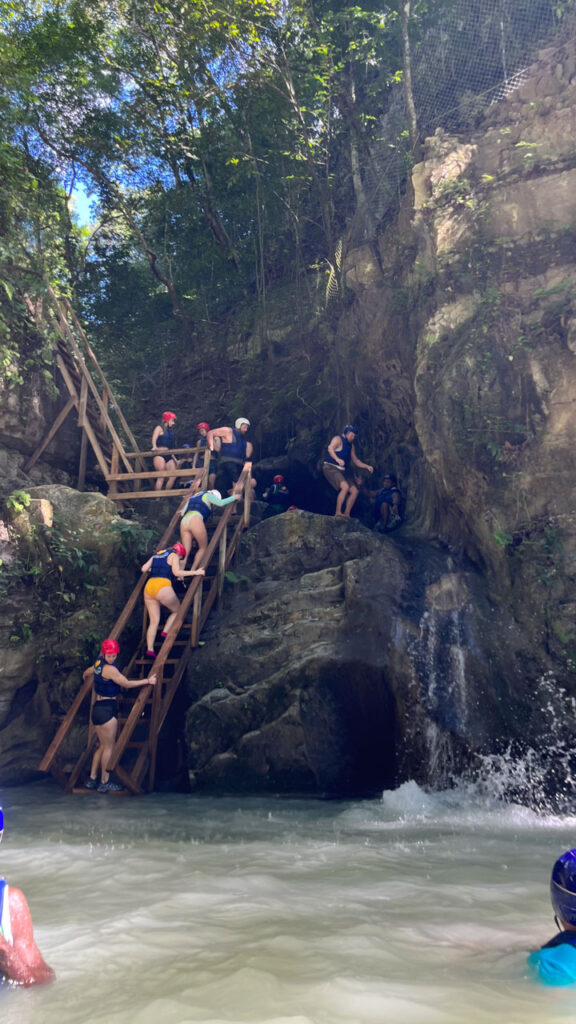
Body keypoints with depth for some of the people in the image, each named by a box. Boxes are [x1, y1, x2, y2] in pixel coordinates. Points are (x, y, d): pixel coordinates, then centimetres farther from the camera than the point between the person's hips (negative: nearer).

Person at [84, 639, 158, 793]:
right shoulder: (109, 669, -17)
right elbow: (127, 684, -14)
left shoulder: (97, 664, 9)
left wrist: (88, 684, 50)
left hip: (97, 708, 9)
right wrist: (148, 681, -6)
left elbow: (85, 675, 29)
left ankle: (92, 779, 20)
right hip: (107, 708, -9)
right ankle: (105, 783, 7)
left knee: (102, 745, 17)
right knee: (109, 747, 1)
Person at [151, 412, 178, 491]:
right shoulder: (160, 428, 3)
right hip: (160, 455, -7)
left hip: (169, 456, 7)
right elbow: (154, 438, -12)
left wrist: (174, 458, 24)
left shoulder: (170, 430, 23)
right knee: (161, 477, -13)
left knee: (173, 477, -5)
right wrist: (154, 447, -32)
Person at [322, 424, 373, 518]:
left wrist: (367, 467, 9)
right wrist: (338, 459, -46)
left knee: (354, 491, -2)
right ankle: (338, 512, -25)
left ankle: (346, 514, 4)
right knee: (345, 487, -29)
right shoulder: (338, 439, -8)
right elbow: (330, 448, -29)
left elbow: (356, 461, 24)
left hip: (343, 471, 9)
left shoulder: (351, 445, 17)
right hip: (331, 468, -9)